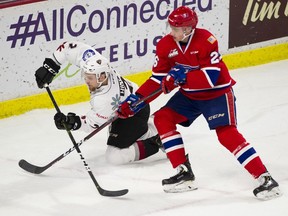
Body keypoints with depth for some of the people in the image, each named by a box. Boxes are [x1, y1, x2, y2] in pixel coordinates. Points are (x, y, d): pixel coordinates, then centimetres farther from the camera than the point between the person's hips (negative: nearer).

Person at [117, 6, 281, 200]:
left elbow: (211, 77, -31)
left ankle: (265, 178, -19)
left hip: (217, 92, -7)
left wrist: (183, 77, -37)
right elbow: (158, 80, -2)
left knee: (227, 134, -21)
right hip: (189, 95, 7)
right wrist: (136, 100, -11)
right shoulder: (165, 46, -8)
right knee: (162, 118, -4)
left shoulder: (206, 41, -26)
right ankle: (184, 172, 0)